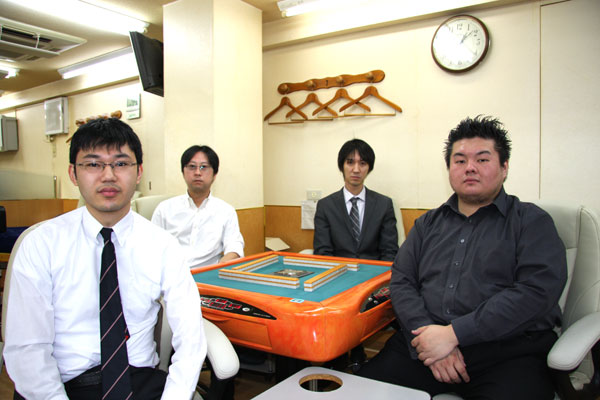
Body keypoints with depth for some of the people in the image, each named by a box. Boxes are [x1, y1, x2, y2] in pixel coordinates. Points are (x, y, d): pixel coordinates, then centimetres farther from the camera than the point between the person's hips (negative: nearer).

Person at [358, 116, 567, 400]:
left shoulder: (532, 222, 5)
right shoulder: (428, 223, 17)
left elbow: (537, 291, -9)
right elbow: (401, 281, 9)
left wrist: (453, 333, -15)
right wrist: (427, 333, -11)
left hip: (507, 351, -2)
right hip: (425, 342, 3)